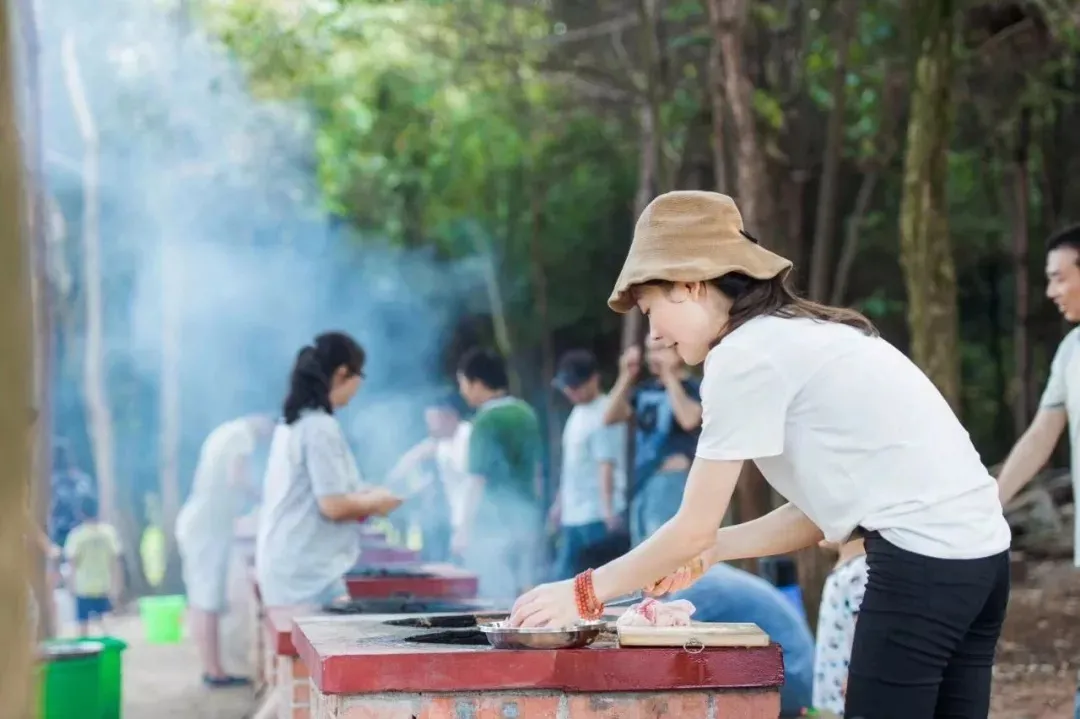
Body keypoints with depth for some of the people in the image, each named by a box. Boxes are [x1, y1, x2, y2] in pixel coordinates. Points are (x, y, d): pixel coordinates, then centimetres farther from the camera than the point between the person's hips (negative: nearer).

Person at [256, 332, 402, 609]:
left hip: (287, 565, 10)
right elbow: (333, 506, -19)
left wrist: (363, 496, 16)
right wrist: (376, 502, -3)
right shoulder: (320, 427, -16)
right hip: (309, 571, -10)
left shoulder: (293, 423, 13)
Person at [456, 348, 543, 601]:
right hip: (527, 521, 8)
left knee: (498, 600, -4)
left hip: (495, 527, -8)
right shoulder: (526, 413, 9)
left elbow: (479, 481, -15)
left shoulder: (486, 421, -14)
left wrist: (465, 530, -10)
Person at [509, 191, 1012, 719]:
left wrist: (584, 593, 6)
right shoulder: (803, 336, 20)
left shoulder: (745, 355, -7)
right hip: (975, 549, 9)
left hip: (922, 557, -9)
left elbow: (693, 529, -4)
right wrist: (714, 549, 19)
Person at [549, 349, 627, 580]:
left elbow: (606, 466, -21)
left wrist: (607, 511, -27)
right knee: (564, 577, 10)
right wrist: (560, 502, 24)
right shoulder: (578, 412, 16)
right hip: (573, 514, 10)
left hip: (597, 516, -10)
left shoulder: (602, 415, -13)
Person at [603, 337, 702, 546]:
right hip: (643, 480, 8)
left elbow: (689, 420, -24)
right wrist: (626, 377, -2)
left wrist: (669, 376, -19)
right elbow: (611, 417, 7)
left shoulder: (692, 388, -5)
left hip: (672, 480, -8)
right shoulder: (645, 390, 14)